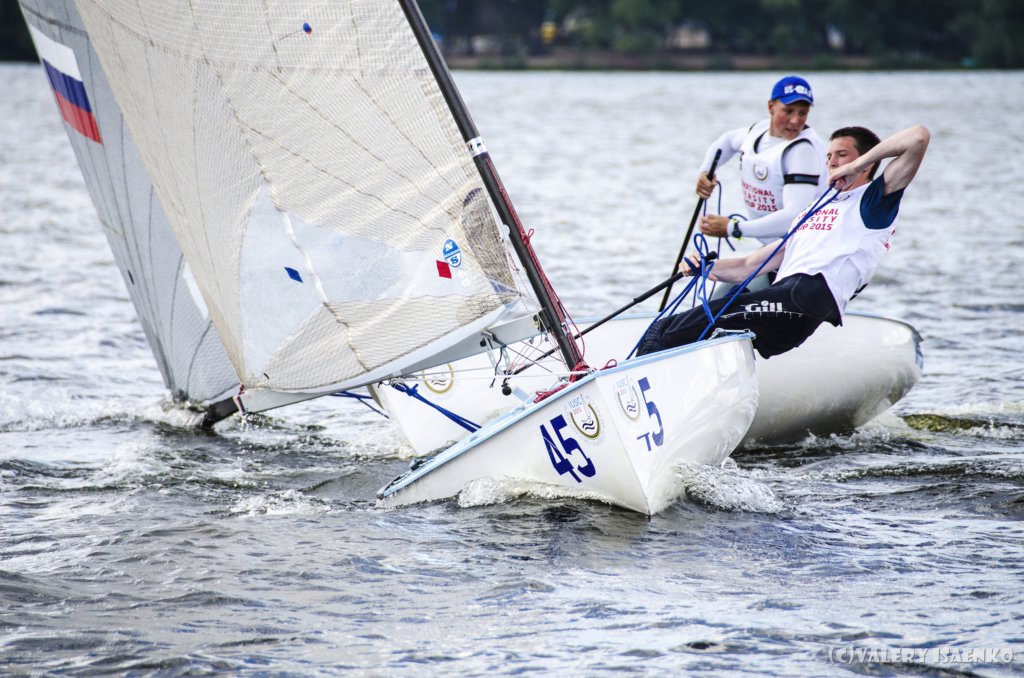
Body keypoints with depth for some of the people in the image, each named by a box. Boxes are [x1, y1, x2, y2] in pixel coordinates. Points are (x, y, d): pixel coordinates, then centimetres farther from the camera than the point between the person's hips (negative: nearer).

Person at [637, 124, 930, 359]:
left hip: (808, 299, -8)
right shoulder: (811, 213, 35)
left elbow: (918, 136, -2)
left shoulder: (873, 202, 12)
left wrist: (857, 165, 5)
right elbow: (749, 266, 31)